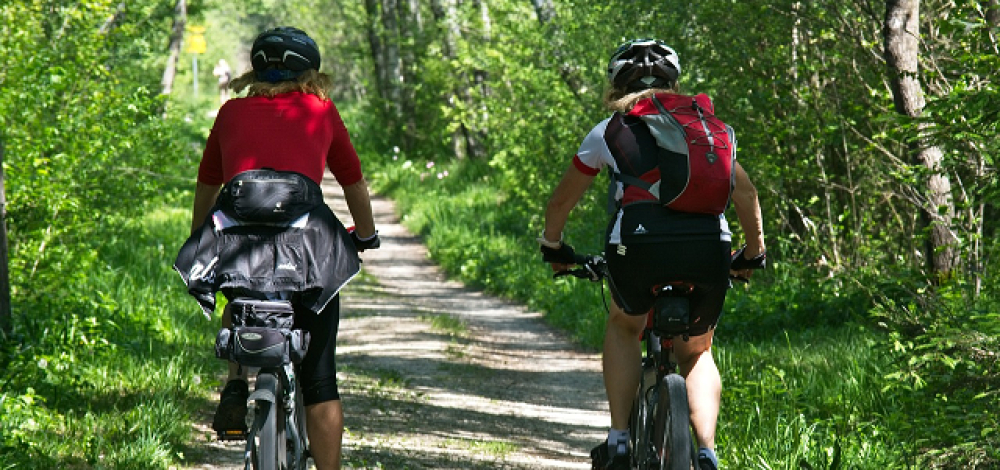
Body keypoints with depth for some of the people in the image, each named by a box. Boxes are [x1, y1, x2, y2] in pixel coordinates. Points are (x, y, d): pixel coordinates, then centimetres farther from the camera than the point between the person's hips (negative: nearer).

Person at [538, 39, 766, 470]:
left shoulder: (610, 131, 21)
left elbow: (561, 200, 31)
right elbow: (746, 193, 29)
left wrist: (553, 248, 48)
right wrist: (754, 253, 43)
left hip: (639, 244, -1)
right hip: (709, 245, 2)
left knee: (623, 327, 30)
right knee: (696, 352, 25)